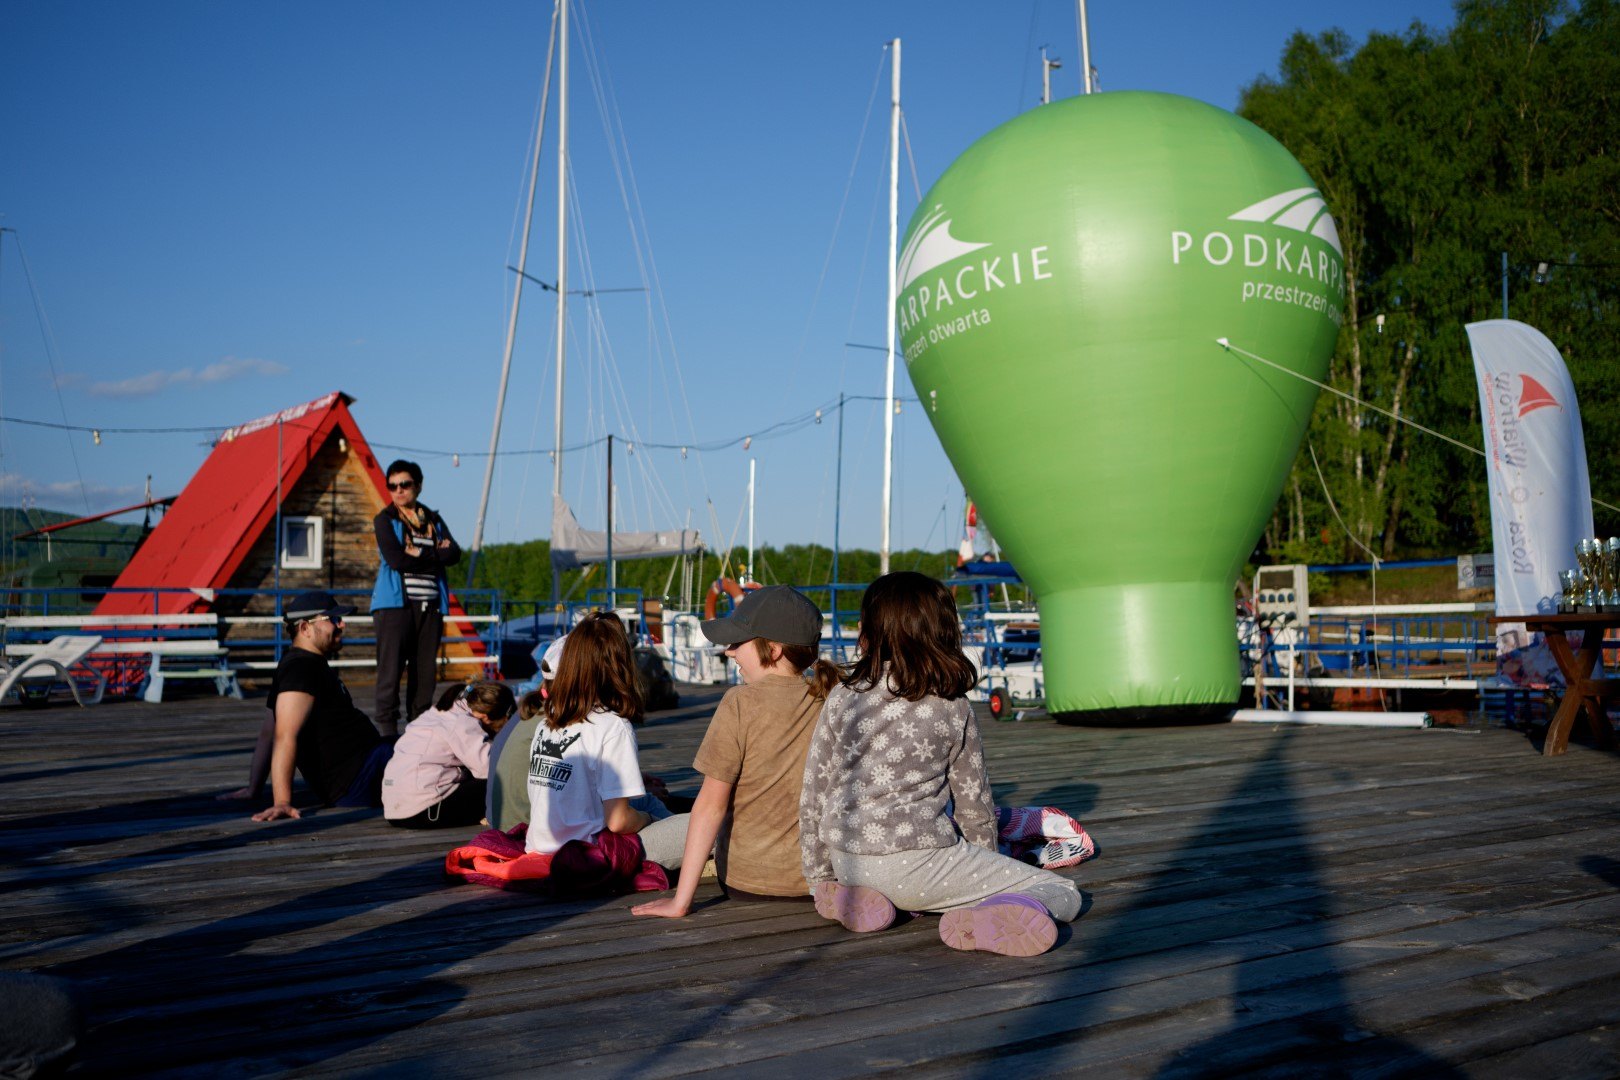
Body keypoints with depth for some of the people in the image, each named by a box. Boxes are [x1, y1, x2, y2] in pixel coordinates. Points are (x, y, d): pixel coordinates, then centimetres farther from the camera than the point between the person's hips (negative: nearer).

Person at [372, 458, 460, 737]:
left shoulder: (434, 521, 17)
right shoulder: (385, 519, 6)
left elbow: (454, 554, 1)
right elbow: (394, 558, -10)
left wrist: (420, 553, -10)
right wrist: (435, 556, -3)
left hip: (430, 605, 4)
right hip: (395, 603, -4)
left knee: (424, 673, 4)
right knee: (390, 672, -9)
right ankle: (387, 732, -7)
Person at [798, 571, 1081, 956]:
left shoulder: (841, 699, 0)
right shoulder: (953, 709, -5)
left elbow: (812, 794, 4)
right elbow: (973, 802, 3)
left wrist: (819, 877, 17)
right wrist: (987, 868, 22)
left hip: (848, 863, 5)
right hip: (916, 861, -4)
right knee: (1065, 894, 2)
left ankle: (854, 897, 9)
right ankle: (990, 918, -26)